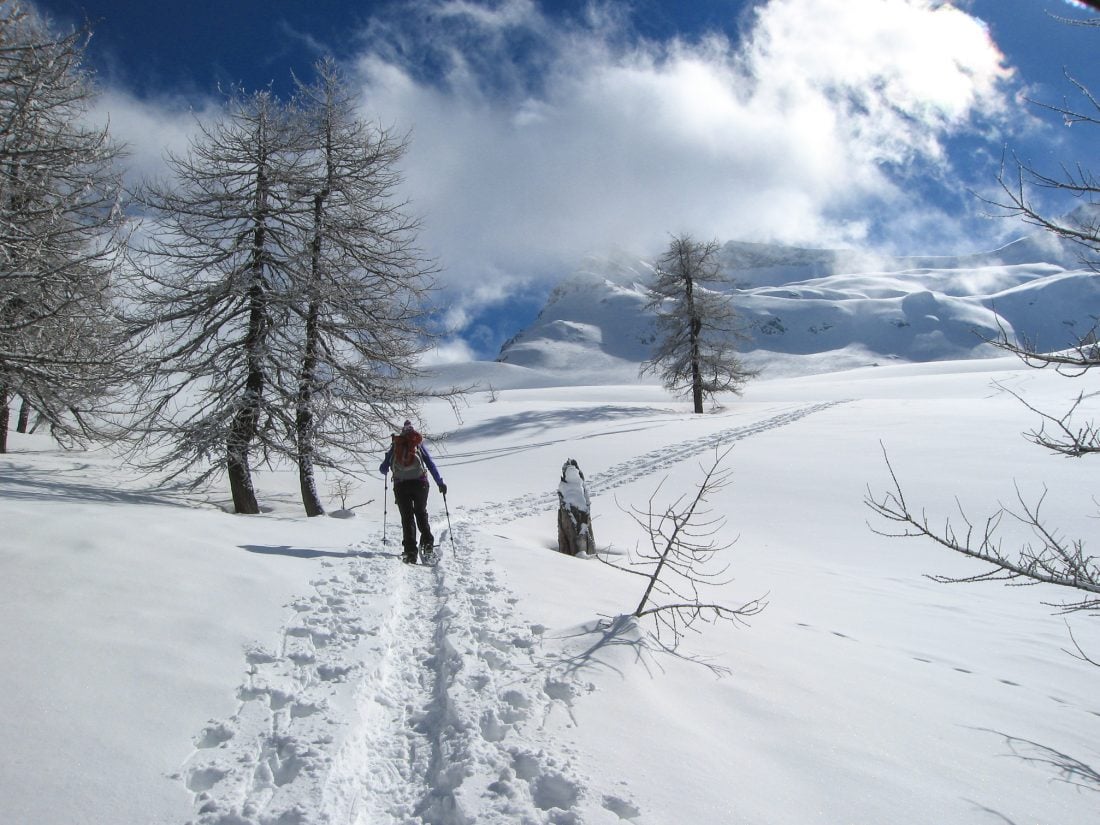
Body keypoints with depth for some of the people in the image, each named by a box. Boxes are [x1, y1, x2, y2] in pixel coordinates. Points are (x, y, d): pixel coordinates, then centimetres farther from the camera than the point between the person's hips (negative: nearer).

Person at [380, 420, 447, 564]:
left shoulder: (395, 446, 14)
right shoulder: (419, 444, 12)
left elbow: (383, 469, 16)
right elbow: (431, 465, 6)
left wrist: (385, 470, 39)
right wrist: (440, 482, 10)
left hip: (400, 485, 0)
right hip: (420, 483, 0)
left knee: (407, 517, 3)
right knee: (421, 513, 19)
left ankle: (410, 551, -8)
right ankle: (427, 542, 7)